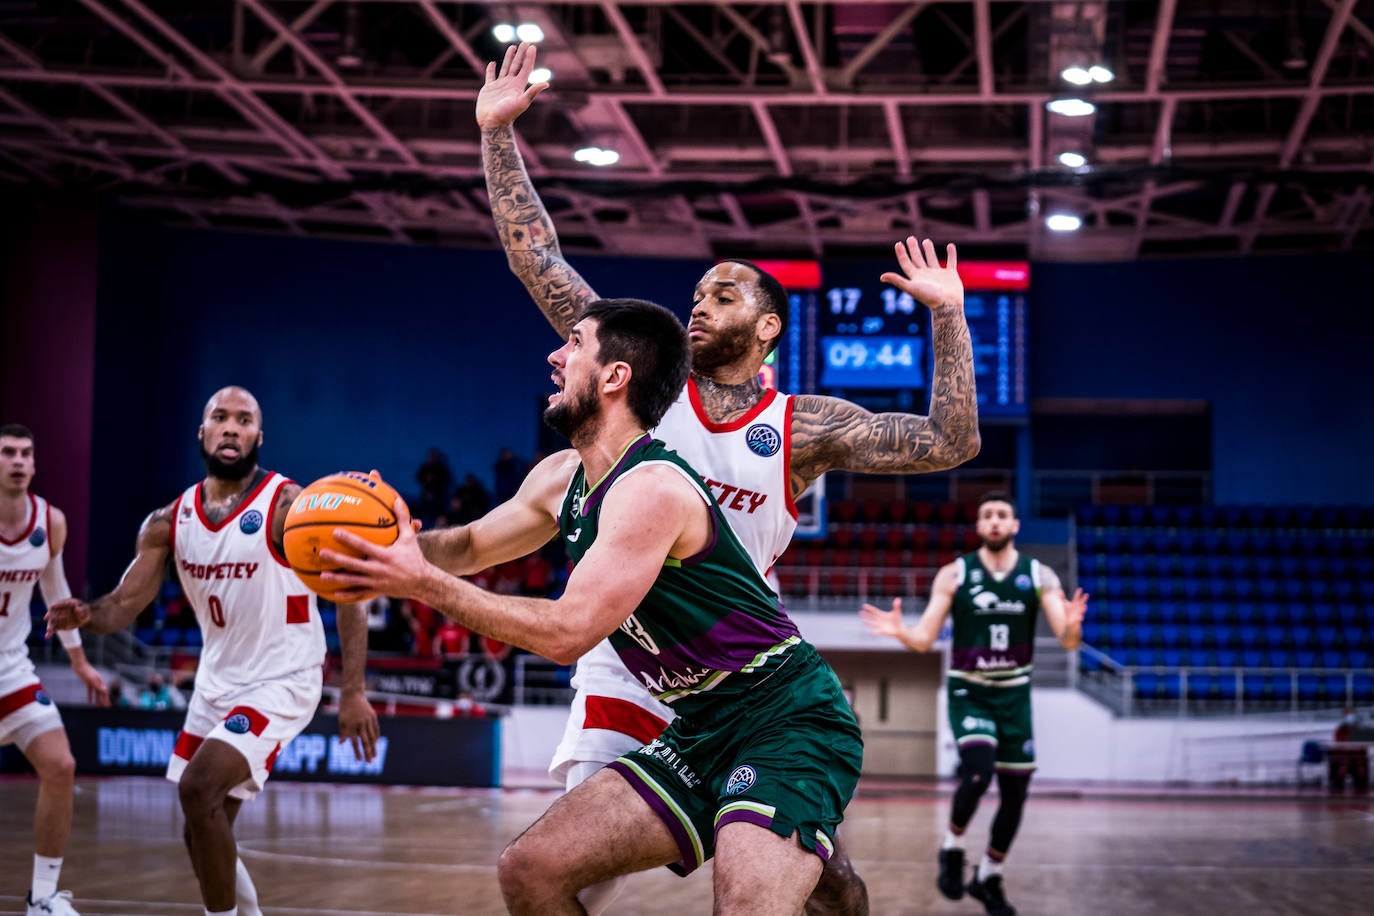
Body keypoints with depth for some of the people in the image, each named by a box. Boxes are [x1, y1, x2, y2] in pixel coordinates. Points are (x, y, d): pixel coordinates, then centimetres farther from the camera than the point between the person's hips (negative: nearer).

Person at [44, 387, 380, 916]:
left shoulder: (289, 506, -15)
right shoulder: (170, 520, 1)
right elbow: (126, 603, -1)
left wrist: (353, 692, -18)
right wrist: (85, 615, -25)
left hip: (282, 681, -7)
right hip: (216, 684, 7)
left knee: (198, 788, -24)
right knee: (204, 836, 12)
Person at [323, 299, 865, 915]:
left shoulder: (651, 488, -22)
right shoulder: (561, 478, 8)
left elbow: (567, 633, -25)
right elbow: (472, 546, 23)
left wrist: (424, 583, -20)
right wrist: (399, 546, 1)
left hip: (788, 723, -9)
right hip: (703, 734, 9)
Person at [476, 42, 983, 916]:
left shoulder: (805, 425, -1)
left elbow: (950, 443, -7)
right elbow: (537, 258, 0)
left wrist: (948, 317, -14)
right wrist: (497, 132, -3)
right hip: (628, 668, 0)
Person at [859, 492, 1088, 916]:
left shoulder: (1039, 576, -3)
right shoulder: (954, 575, -6)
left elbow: (1068, 641, -10)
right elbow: (924, 640, -7)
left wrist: (1072, 624, -34)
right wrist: (900, 632, -30)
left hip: (1014, 693, 3)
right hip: (968, 692, -3)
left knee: (1015, 793, 6)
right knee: (978, 772, -26)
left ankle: (988, 877, 28)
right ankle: (952, 849, 2)